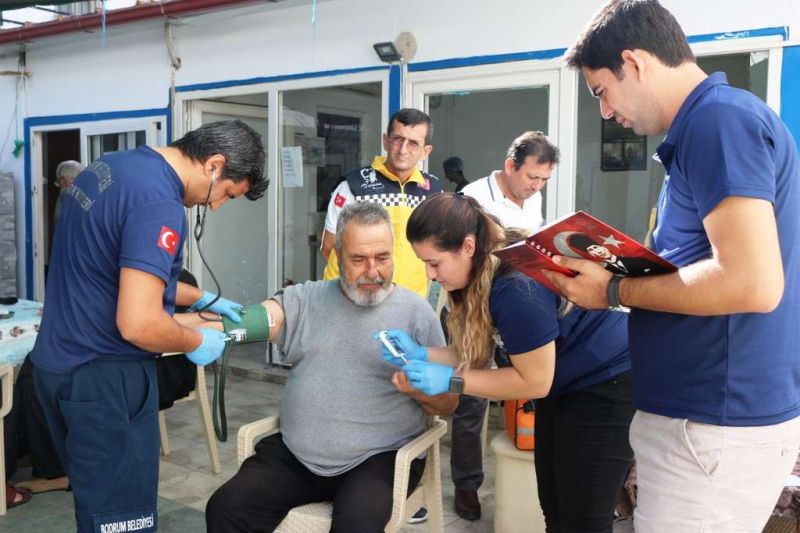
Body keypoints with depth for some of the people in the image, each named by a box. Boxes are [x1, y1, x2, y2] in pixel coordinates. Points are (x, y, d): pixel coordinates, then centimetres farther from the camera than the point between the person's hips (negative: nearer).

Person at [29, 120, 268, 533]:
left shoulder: (111, 167, 7)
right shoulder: (159, 203, -23)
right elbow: (138, 324, -29)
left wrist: (201, 299, 19)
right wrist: (197, 342, -10)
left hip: (58, 364, 10)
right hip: (102, 376, -10)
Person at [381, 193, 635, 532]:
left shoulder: (516, 287, -33)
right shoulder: (482, 274, -5)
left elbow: (535, 381, -25)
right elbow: (477, 353, 1)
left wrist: (450, 380, -24)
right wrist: (420, 353, -12)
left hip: (606, 386, -9)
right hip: (564, 388, 9)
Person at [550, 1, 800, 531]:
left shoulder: (718, 117, -16)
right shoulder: (717, 118, 15)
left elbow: (752, 283, -26)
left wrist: (615, 292, -14)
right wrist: (611, 275, 9)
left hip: (715, 423, -10)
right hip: (708, 410, 10)